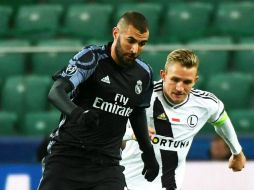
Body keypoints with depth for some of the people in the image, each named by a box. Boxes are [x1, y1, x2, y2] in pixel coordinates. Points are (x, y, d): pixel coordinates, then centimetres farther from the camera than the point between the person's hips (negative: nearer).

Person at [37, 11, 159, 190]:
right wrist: (77, 113, -43)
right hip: (67, 153, -4)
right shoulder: (92, 57, -13)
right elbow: (56, 92, -25)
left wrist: (148, 152, 24)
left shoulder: (144, 74, 5)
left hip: (107, 161, 4)